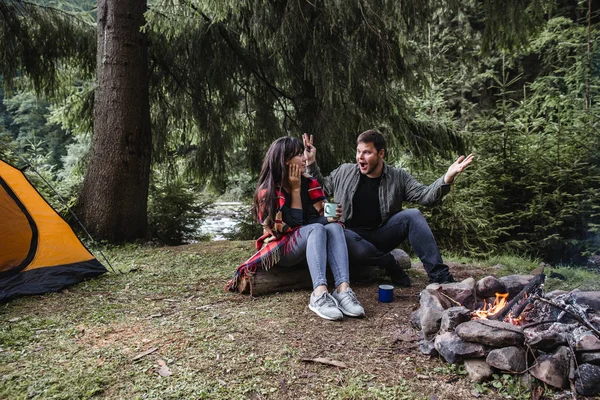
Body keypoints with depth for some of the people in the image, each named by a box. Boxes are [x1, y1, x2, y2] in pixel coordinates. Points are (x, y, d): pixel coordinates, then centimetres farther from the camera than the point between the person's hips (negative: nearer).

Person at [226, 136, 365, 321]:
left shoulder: (310, 183, 3)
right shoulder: (267, 192, -10)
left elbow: (317, 218, -2)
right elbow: (292, 225, -17)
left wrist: (330, 217, -25)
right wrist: (295, 190, -15)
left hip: (312, 245, 5)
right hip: (281, 249, -4)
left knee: (334, 227, -28)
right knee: (316, 229, -34)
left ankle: (343, 289, -44)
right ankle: (319, 294, -51)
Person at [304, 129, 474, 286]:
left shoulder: (398, 178, 2)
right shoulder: (344, 172, 2)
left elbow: (424, 195, -8)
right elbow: (322, 188, 14)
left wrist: (447, 178, -25)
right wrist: (311, 163, 2)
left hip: (381, 235, 1)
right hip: (352, 234, -1)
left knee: (413, 215, -25)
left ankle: (439, 276, -23)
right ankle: (390, 264, -10)